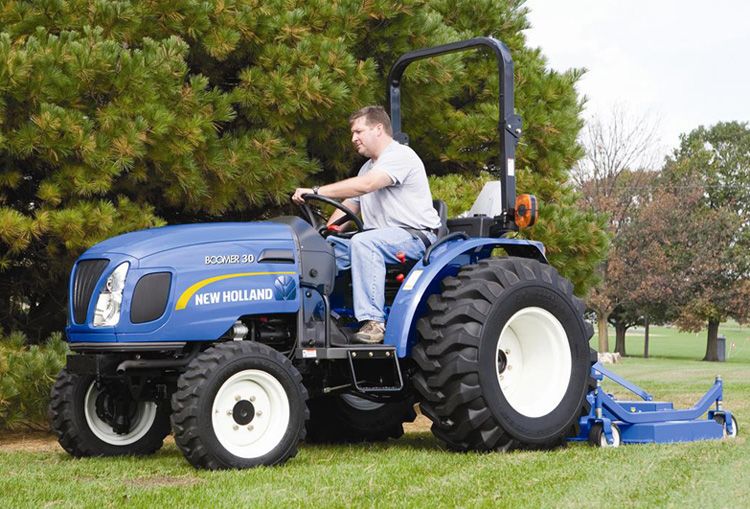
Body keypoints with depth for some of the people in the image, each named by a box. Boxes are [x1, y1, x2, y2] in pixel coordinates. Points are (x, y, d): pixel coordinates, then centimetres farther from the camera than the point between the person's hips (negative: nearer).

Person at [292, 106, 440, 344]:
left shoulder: (400, 155, -10)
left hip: (415, 236, -10)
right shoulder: (368, 167, 23)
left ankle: (373, 321, -37)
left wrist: (316, 191, -29)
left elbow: (365, 185, -26)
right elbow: (349, 206, 21)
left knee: (363, 242, -35)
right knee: (326, 246, -3)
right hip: (381, 237, 10)